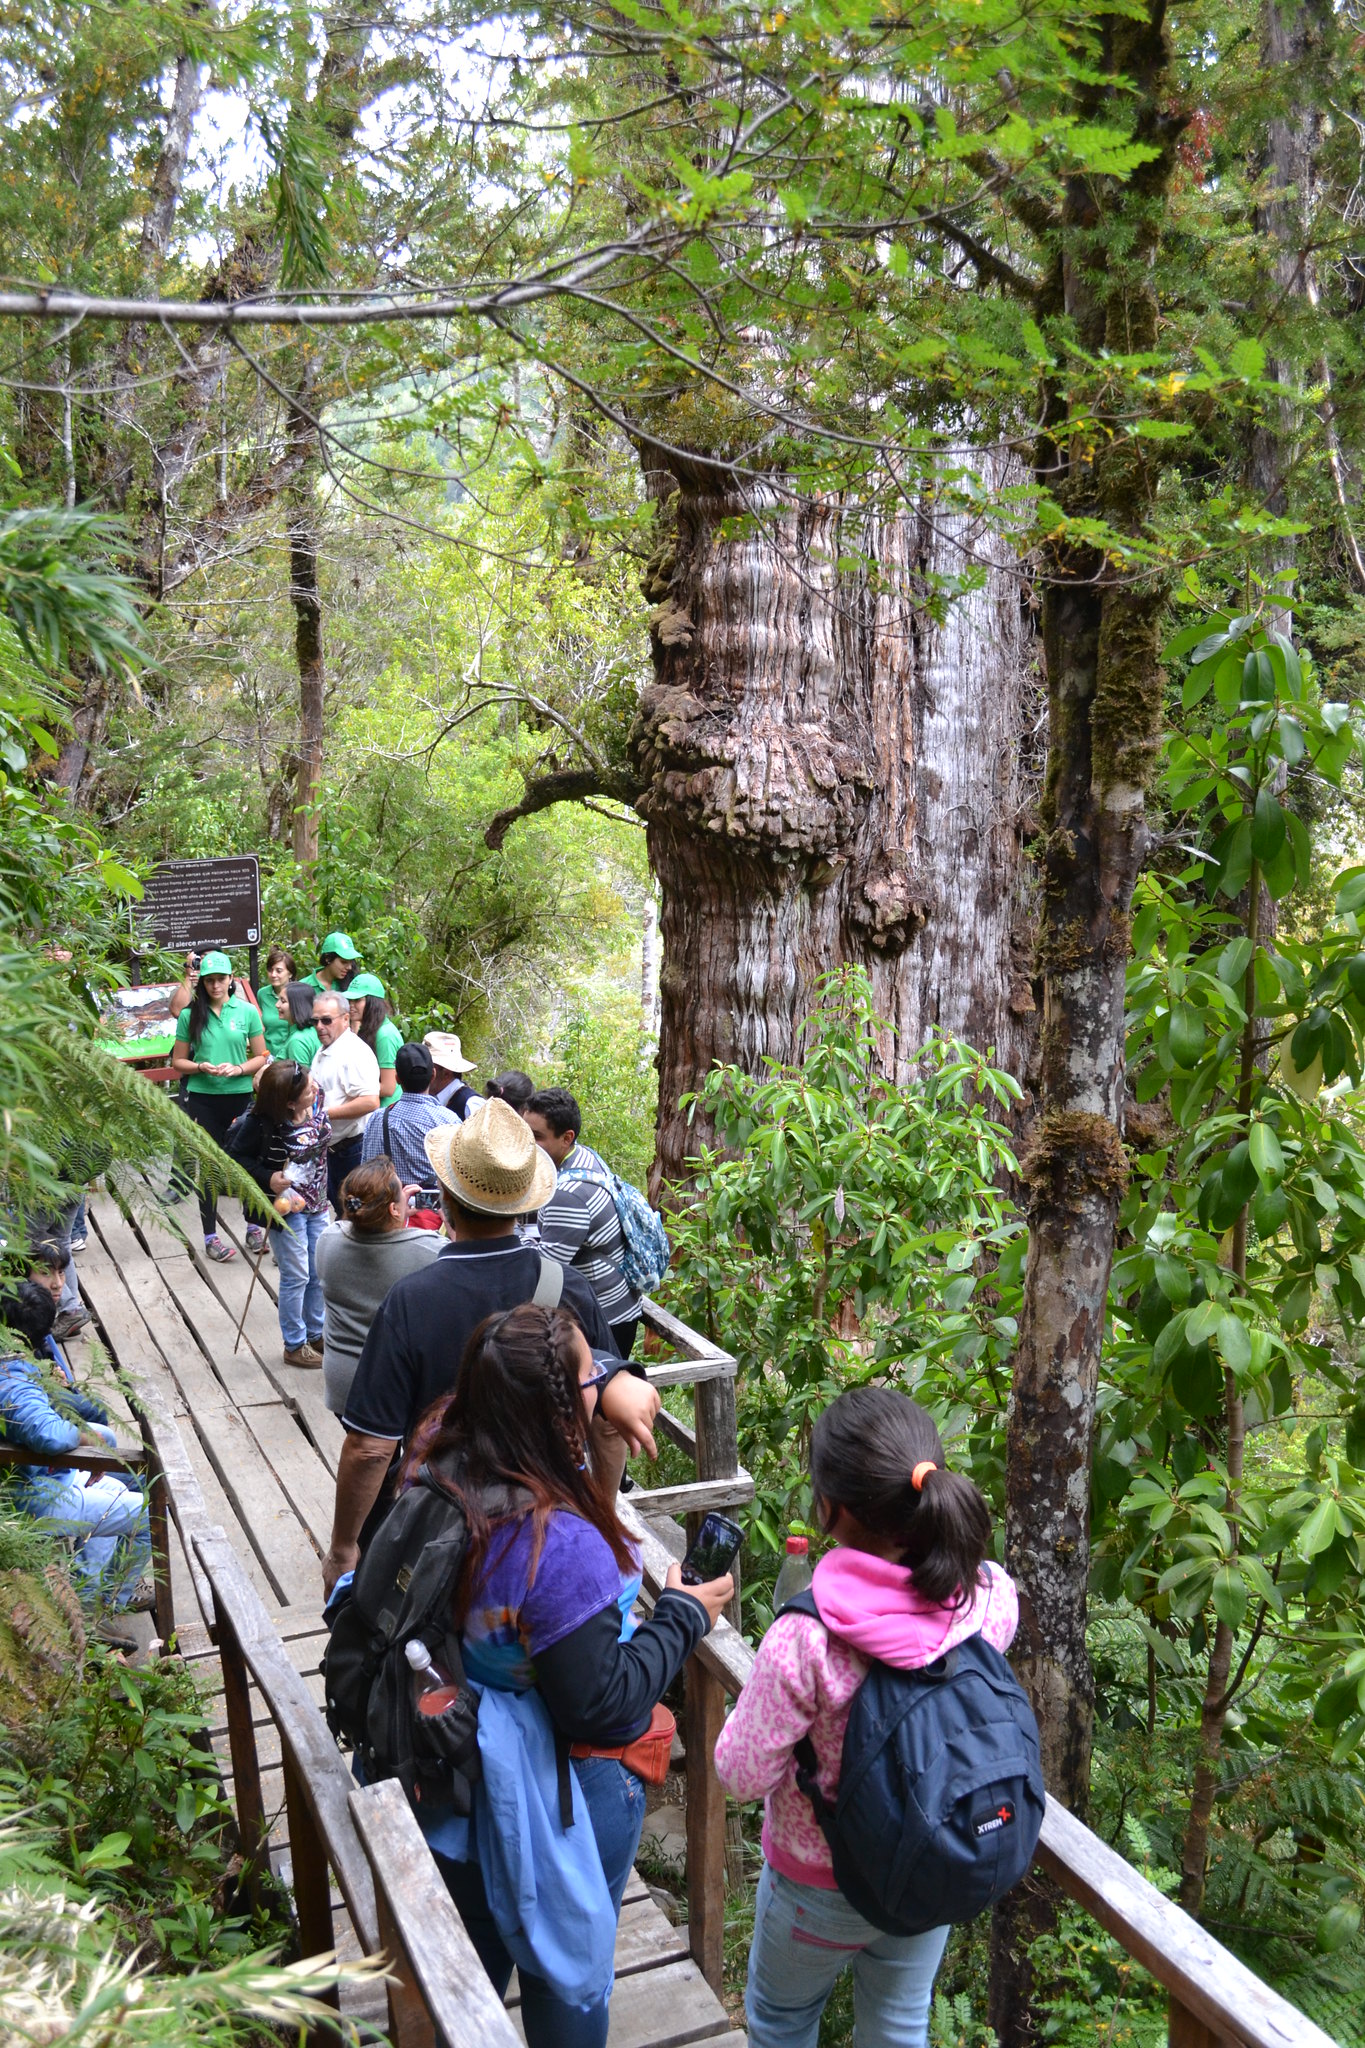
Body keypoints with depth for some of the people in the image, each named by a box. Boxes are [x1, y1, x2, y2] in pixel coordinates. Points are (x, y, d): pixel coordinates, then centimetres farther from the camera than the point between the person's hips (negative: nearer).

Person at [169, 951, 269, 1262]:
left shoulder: (247, 1012, 0)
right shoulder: (190, 1015, 0)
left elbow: (261, 1057, 4)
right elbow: (178, 1062, 5)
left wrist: (238, 1069, -14)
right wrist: (201, 1067, -13)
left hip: (240, 1096, 0)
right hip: (203, 1099, 0)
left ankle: (253, 1227, 22)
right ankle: (210, 1235, 15)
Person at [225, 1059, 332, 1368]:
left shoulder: (316, 1105, -7)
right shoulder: (262, 1122, -26)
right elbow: (236, 1155, -15)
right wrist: (267, 1178, -25)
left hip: (316, 1205, 6)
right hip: (287, 1206, -6)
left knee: (319, 1273, 16)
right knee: (296, 1277, 4)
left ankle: (316, 1334, 35)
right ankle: (294, 1345, 21)